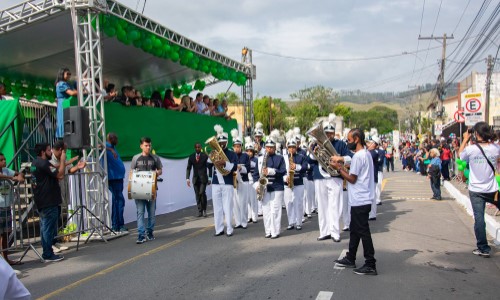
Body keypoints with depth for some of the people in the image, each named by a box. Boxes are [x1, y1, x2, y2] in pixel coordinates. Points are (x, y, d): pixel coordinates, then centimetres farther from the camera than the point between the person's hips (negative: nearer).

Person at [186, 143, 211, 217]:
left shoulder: (205, 156, -1)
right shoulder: (191, 157, 7)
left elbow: (209, 167, 0)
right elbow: (188, 168, 6)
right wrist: (187, 178, -5)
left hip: (203, 178, -3)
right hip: (195, 178, 3)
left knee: (202, 193, -16)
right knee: (197, 195, 3)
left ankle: (204, 210, 0)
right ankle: (200, 211, 11)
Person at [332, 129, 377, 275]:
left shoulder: (358, 156, -18)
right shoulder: (365, 154, 14)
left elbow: (352, 179, -17)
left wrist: (338, 168, -8)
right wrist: (342, 166, 13)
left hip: (360, 201, -11)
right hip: (361, 200, 11)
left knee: (363, 232, -4)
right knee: (355, 230, 17)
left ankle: (370, 265, 2)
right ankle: (350, 258, 28)